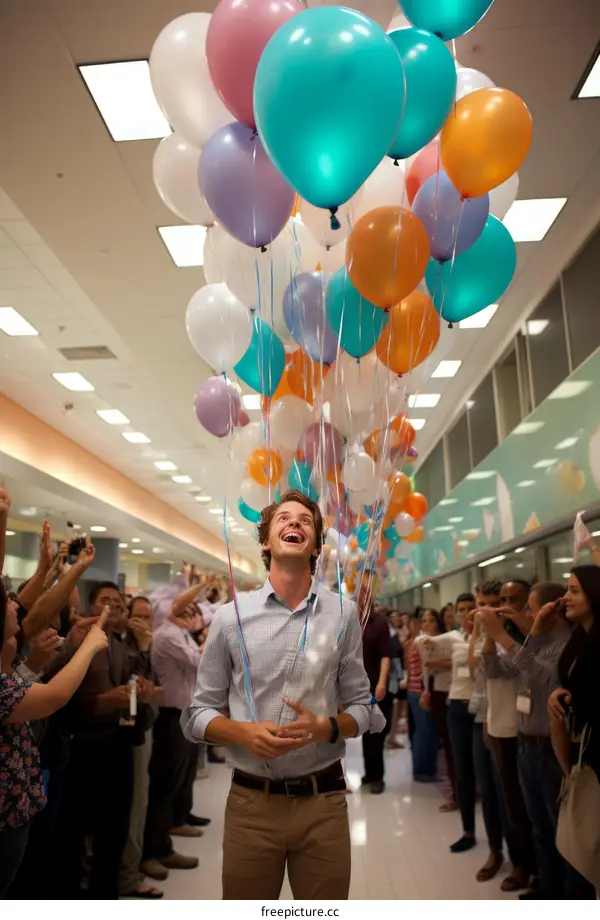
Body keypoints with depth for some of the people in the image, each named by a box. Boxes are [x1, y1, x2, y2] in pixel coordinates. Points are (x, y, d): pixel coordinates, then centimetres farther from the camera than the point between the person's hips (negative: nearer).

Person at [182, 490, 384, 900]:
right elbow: (198, 714, 2)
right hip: (251, 803, 0)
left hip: (324, 802, 1)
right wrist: (245, 732, -16)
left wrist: (325, 727, -15)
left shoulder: (343, 612, -2)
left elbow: (362, 708, 5)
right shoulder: (232, 615, -3)